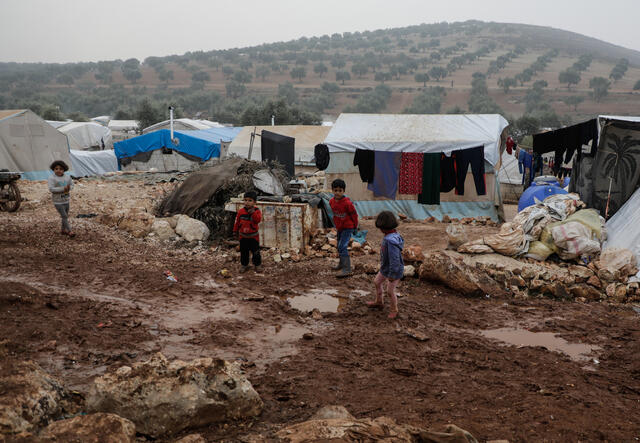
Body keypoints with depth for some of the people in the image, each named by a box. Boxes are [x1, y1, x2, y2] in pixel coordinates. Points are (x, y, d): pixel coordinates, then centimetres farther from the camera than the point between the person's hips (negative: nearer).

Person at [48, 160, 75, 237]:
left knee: (66, 216, 15)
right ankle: (69, 231, -2)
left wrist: (68, 188, -15)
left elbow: (71, 185, 10)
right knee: (64, 216, -7)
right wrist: (62, 189, -28)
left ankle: (63, 230, 30)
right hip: (58, 201, -6)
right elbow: (51, 189, -22)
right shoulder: (52, 178, -15)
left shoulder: (67, 177, 1)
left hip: (66, 200, 6)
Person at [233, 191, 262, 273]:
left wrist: (253, 212, -35)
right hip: (243, 236, 3)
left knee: (256, 252, 4)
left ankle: (257, 265, 21)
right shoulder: (241, 211, -3)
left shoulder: (257, 211, -11)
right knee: (244, 252, 11)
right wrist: (235, 231, 10)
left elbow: (258, 220, -28)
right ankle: (244, 265, 26)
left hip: (253, 236, -2)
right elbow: (237, 222, 7)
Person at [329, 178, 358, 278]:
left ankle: (347, 269, -17)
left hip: (348, 227, -8)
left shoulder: (347, 203, -24)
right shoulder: (331, 202, -3)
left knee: (342, 246, -18)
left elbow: (354, 215, -12)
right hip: (339, 227, 8)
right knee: (339, 246, 20)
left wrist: (355, 226, -2)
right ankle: (342, 264, 40)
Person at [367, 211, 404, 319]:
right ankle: (378, 302, 46)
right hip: (385, 268, 10)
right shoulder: (392, 235, -6)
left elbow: (395, 259, -33)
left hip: (394, 271, -10)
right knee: (377, 282, 24)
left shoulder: (391, 241, -35)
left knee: (390, 291, 6)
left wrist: (392, 275, -23)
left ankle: (394, 310, 31)